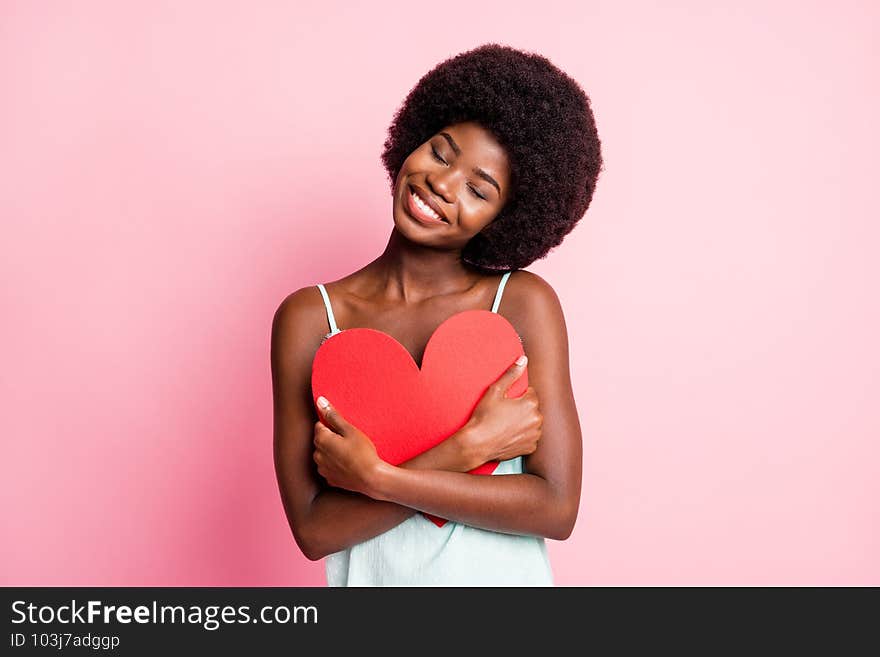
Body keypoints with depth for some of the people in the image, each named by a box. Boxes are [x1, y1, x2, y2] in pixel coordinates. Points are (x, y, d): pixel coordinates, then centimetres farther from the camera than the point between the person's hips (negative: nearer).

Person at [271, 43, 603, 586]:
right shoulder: (310, 317, -12)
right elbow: (313, 528, -16)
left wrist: (374, 475, -22)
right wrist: (468, 447, -23)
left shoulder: (525, 304, -13)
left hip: (502, 576, 0)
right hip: (371, 578, 1)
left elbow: (557, 509, -18)